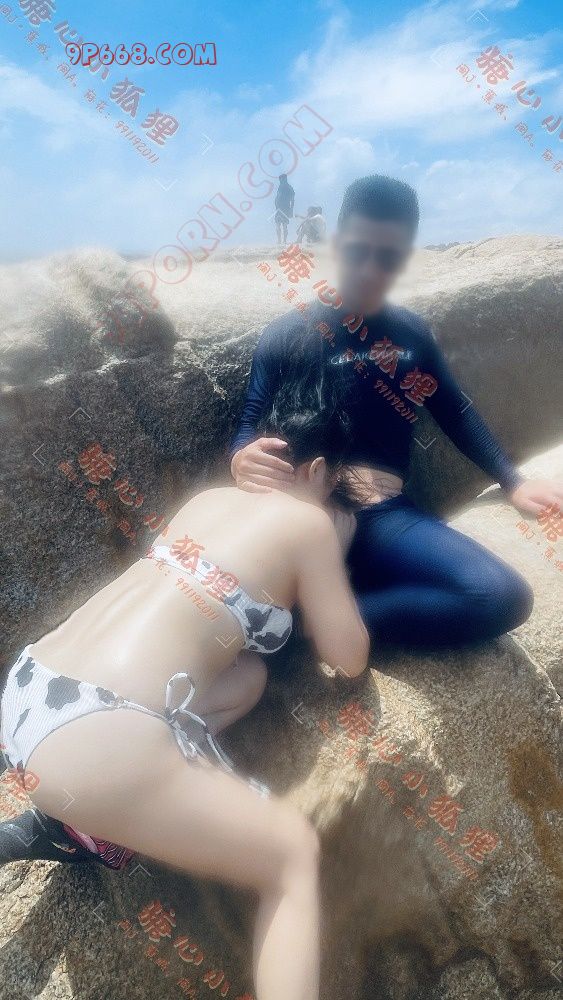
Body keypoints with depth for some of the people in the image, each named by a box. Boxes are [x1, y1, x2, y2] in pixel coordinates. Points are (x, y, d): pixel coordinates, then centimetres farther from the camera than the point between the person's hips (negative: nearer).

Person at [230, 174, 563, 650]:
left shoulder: (412, 333, 16)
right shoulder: (288, 334, 6)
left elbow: (456, 412, 23)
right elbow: (250, 423, 3)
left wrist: (512, 480, 14)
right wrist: (242, 459, -22)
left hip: (384, 517, 4)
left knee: (505, 596, -20)